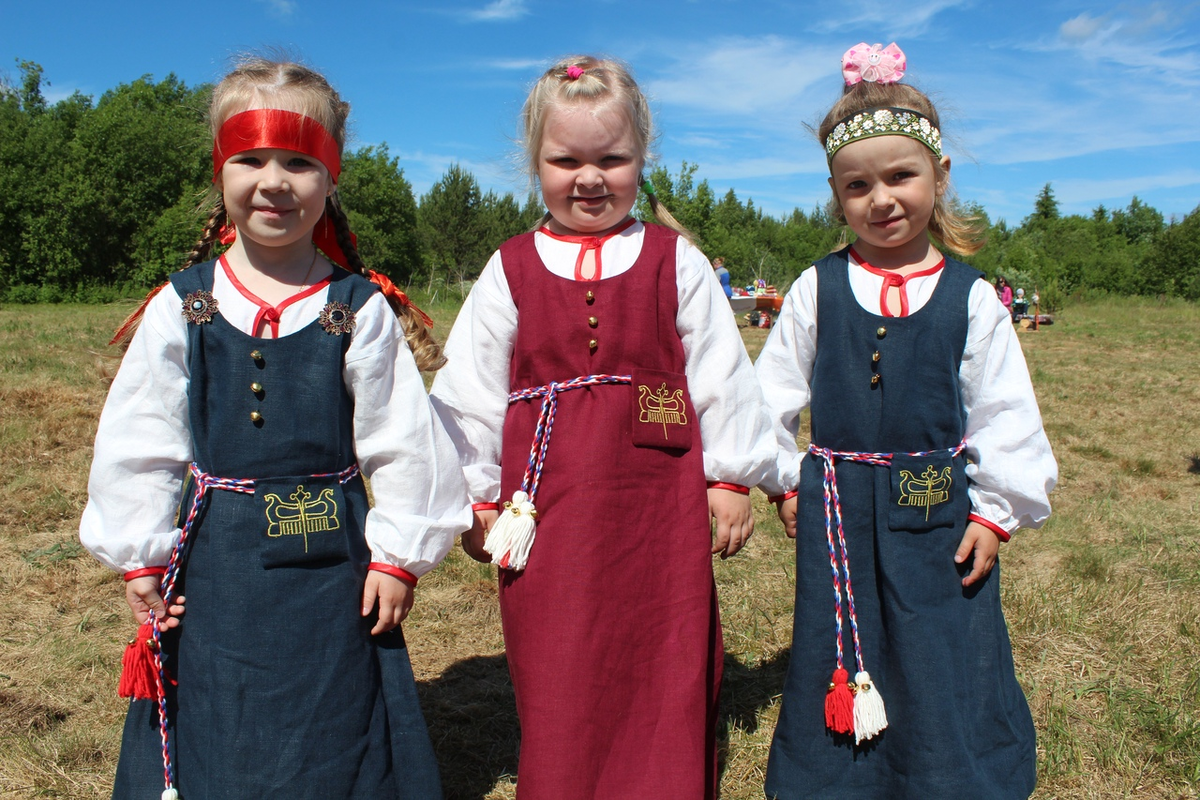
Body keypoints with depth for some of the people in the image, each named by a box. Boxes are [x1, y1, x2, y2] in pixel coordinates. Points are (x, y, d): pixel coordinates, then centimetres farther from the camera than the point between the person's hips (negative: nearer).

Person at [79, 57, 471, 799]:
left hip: (328, 563, -1)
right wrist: (139, 558, 4)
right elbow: (137, 442, 4)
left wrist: (399, 556, -3)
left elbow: (403, 440, -3)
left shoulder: (362, 311, -6)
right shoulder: (180, 308, -1)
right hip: (214, 564, 2)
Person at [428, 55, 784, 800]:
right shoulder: (511, 271, 4)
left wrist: (730, 479, 5)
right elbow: (470, 390, 7)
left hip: (658, 502, 0)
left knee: (666, 676, 11)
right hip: (546, 507, 1)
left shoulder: (677, 264, 3)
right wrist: (476, 496, 7)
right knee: (556, 684, 10)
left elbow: (721, 375, 5)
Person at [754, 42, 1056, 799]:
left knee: (948, 666, 10)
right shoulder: (818, 288, -2)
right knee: (839, 668, 13)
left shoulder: (969, 296, -3)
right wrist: (785, 479, 3)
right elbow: (773, 391, 4)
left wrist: (995, 510, -2)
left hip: (940, 513, 0)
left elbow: (1005, 412, 1)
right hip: (836, 513, 1)